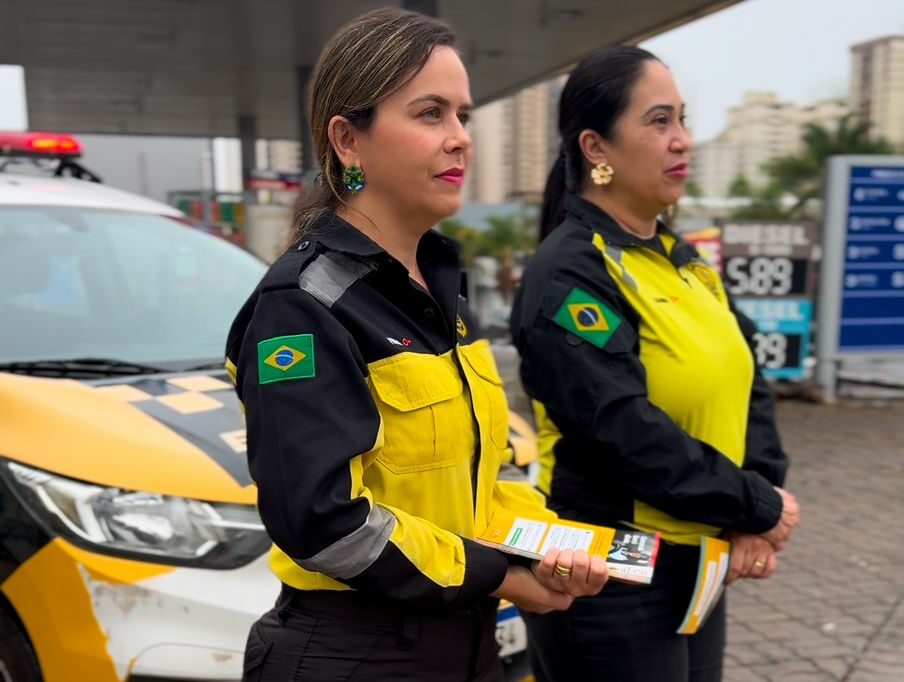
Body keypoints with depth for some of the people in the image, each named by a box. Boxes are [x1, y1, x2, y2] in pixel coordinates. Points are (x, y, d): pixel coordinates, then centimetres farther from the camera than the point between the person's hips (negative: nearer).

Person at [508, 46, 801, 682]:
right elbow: (625, 432, -24)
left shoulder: (682, 260, 9)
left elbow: (748, 384, 7)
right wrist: (758, 507, -14)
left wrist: (760, 501, -8)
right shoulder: (569, 273, -17)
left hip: (698, 567, 8)